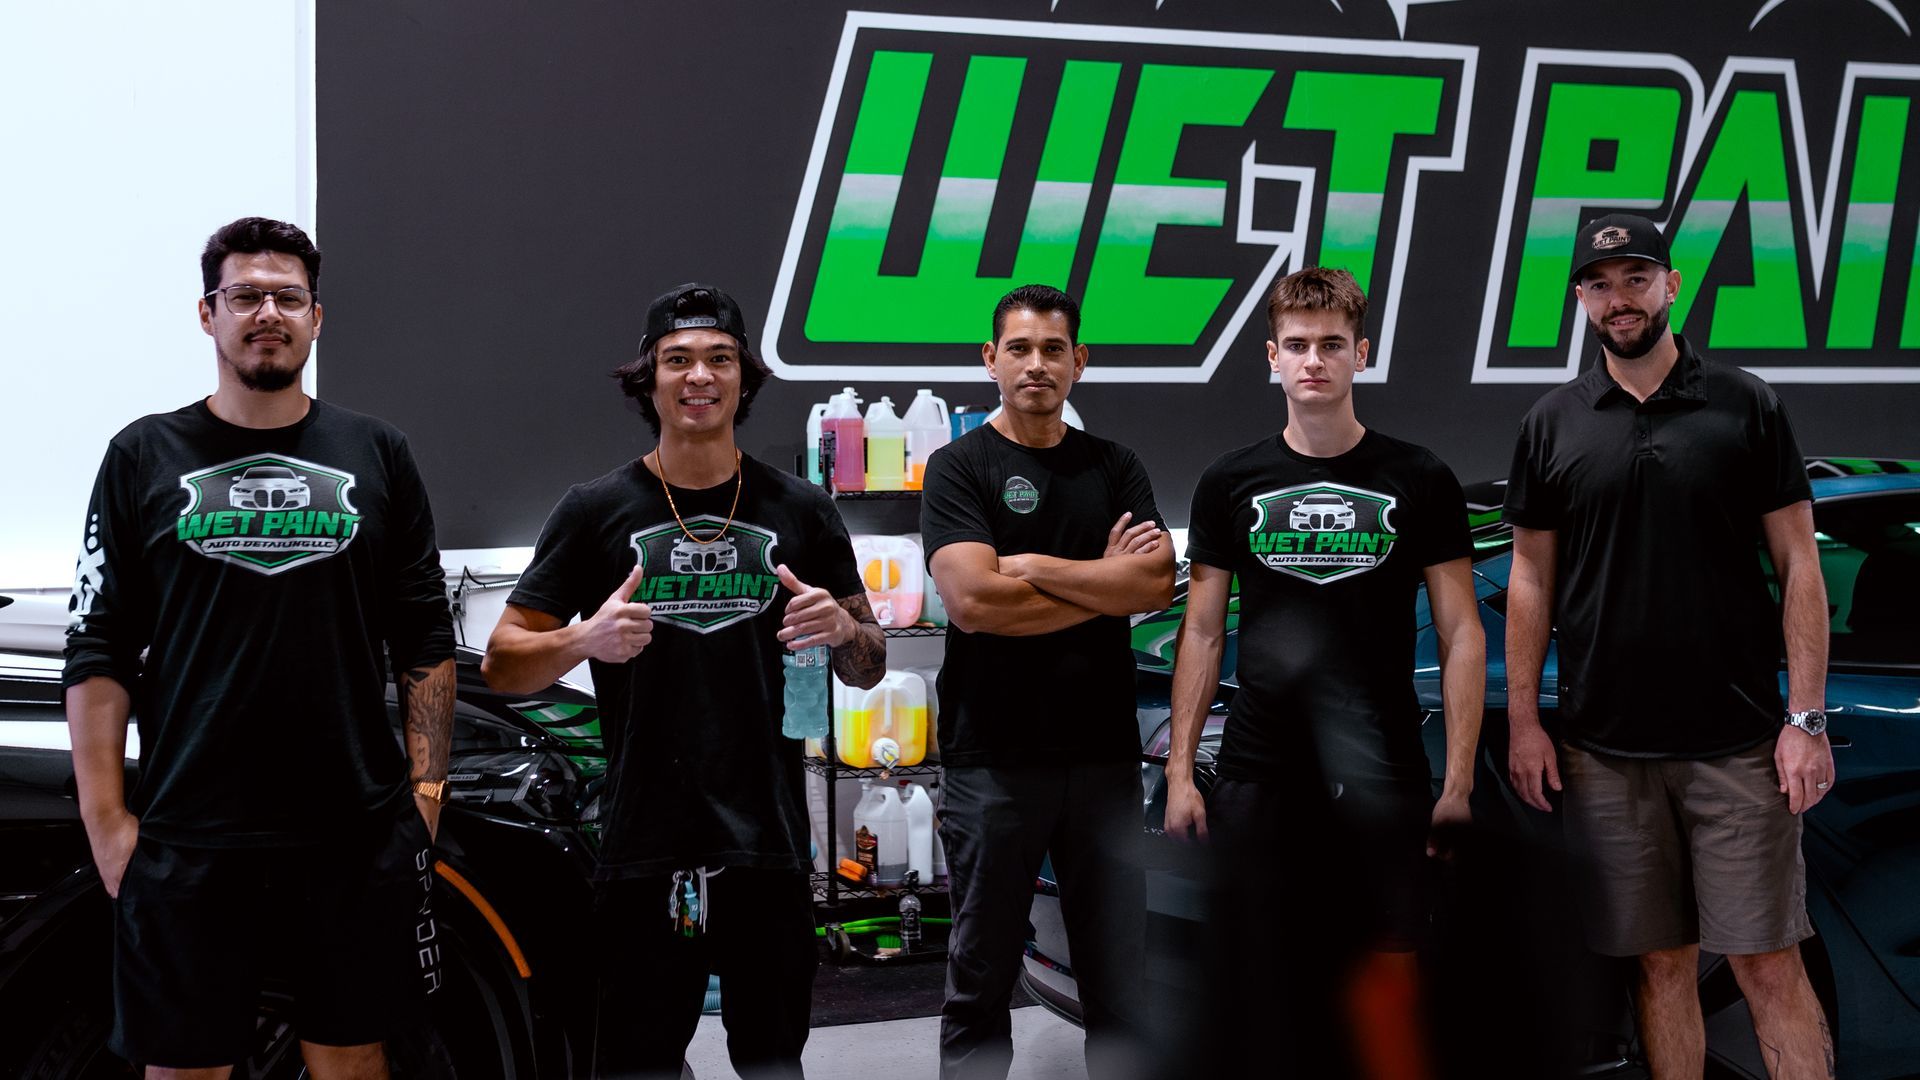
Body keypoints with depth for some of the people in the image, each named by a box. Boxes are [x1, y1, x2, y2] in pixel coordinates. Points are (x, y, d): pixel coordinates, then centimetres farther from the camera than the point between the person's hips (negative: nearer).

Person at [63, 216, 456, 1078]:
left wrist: (426, 785, 2)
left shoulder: (376, 456, 9)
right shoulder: (145, 457, 6)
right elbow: (98, 651, 3)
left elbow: (426, 641, 10)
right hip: (187, 840, -1)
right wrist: (105, 820, -4)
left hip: (358, 836, 1)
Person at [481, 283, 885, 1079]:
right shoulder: (596, 510, 3)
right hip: (643, 850, -2)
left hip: (769, 843, 2)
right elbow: (501, 666, 3)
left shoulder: (799, 510, 9)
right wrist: (583, 639, -17)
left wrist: (844, 630, -9)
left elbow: (868, 670, 14)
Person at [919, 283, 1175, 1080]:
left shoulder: (1115, 469, 10)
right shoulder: (960, 468, -2)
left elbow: (1156, 584, -6)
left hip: (1104, 753, 3)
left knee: (1119, 973, 9)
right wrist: (1103, 582, -8)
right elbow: (973, 601, -17)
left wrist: (1034, 567, -11)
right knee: (982, 976, 6)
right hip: (995, 759, -3)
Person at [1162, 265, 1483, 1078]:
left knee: (1386, 968, 3)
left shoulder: (1418, 481, 1)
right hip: (1258, 769, 2)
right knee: (1256, 968, 6)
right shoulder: (1231, 483, 5)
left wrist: (1459, 778, -6)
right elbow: (1202, 632, 7)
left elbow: (1461, 634, 1)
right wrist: (1178, 771, 1)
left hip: (1383, 774, -1)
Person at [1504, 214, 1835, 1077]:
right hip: (1606, 749, 2)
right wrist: (1522, 719, 4)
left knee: (1770, 966, -2)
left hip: (1738, 742, -2)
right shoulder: (1551, 425, 7)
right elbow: (1531, 576, 10)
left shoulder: (1746, 406, 2)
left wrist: (1806, 719, -6)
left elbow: (1798, 565, 1)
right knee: (1663, 964, 8)